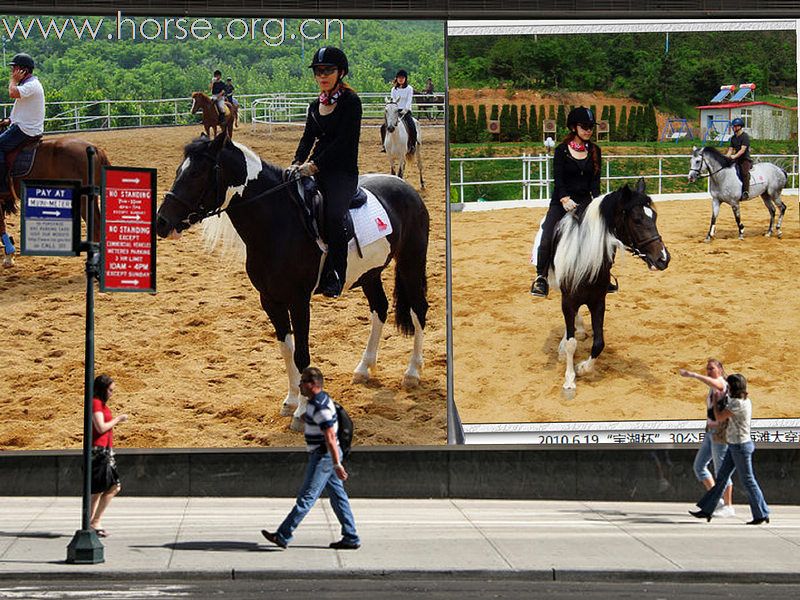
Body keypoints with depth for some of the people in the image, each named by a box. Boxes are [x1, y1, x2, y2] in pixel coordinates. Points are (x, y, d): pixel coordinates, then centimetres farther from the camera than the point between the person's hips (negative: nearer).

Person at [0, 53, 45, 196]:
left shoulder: (32, 85, -16)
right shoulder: (28, 84, 18)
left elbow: (13, 93, -33)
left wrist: (13, 79, -14)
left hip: (26, 129, -11)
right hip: (23, 126, 11)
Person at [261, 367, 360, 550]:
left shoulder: (321, 406, -21)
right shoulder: (319, 400, 12)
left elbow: (330, 437, -24)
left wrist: (337, 465, -25)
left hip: (323, 457, -10)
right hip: (324, 455, 10)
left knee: (306, 497, -6)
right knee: (338, 496, 10)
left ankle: (283, 536, -2)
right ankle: (351, 538, 11)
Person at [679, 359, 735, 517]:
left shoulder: (721, 383, -13)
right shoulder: (713, 388, 17)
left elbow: (711, 381, -40)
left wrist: (692, 374, -51)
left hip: (721, 431, -10)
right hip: (711, 431, 10)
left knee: (721, 470, -5)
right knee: (699, 465, 9)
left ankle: (728, 507, 4)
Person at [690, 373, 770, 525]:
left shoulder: (738, 403, -20)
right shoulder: (746, 401, 9)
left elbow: (719, 417, -17)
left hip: (740, 446, -10)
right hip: (734, 446, 10)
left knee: (748, 481, -1)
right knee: (721, 477, 11)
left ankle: (762, 514, 8)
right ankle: (707, 510, 15)